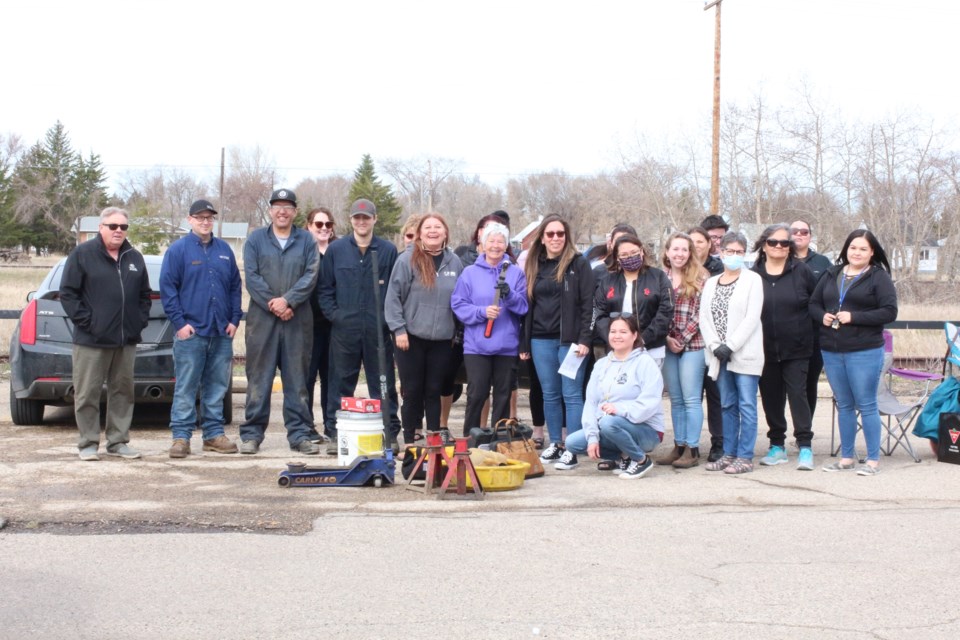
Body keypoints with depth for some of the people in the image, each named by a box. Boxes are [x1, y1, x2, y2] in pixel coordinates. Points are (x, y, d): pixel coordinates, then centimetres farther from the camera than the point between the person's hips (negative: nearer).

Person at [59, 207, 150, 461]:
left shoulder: (135, 258, 12)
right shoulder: (82, 254, -3)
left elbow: (145, 294, 19)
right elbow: (67, 293, -5)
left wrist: (140, 321, 6)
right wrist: (85, 321, -11)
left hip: (127, 340, 5)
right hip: (91, 340, -5)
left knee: (122, 391, 9)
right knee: (87, 393, 0)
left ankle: (118, 441, 18)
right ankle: (88, 443, 9)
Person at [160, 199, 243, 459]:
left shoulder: (224, 250, 13)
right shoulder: (178, 250, 0)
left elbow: (236, 287, 15)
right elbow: (167, 288, -5)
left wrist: (234, 319, 5)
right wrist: (180, 322, -11)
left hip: (221, 333, 5)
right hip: (191, 332, -4)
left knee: (217, 388, 9)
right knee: (185, 388, -3)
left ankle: (214, 434, 17)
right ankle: (181, 437, 2)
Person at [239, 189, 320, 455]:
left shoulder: (306, 240, 9)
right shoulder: (256, 239, 7)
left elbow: (311, 276, -2)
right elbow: (251, 277, -2)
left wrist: (288, 300, -15)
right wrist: (272, 304, -13)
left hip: (298, 320, 1)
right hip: (262, 318, -1)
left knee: (297, 378, 4)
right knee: (258, 377, 2)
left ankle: (299, 433, 10)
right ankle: (251, 433, 8)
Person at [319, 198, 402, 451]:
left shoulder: (388, 250, 4)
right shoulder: (336, 249, 7)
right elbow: (325, 287, 9)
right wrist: (333, 313, -2)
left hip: (378, 329, -1)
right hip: (344, 327, 1)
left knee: (383, 383, 4)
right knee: (341, 382, 6)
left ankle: (390, 432, 11)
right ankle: (337, 432, 13)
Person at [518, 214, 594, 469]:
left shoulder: (579, 264, -1)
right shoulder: (534, 266, 12)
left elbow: (587, 304, -6)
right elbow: (527, 306, 13)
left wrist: (584, 340, -14)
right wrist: (524, 343, 9)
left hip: (569, 340, -5)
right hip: (541, 340, 5)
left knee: (571, 394, -3)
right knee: (550, 395, 10)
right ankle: (555, 444, 19)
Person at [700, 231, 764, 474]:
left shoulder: (752, 280, -1)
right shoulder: (711, 283, 14)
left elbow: (752, 318, -10)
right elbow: (704, 317, 7)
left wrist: (730, 346, -15)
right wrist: (716, 346, -7)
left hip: (745, 353, -5)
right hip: (720, 354, 5)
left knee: (746, 405, -3)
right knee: (728, 405, 10)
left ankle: (745, 457, 0)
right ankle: (729, 454, 16)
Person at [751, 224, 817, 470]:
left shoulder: (801, 271, -2)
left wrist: (808, 329, 2)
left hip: (796, 348, -2)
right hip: (766, 348, 2)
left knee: (797, 394, -4)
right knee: (771, 397, 8)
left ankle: (805, 447, 2)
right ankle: (777, 445, 20)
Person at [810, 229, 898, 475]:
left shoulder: (879, 277, -4)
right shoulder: (832, 274, 11)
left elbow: (889, 312, -12)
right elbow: (814, 303, 16)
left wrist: (854, 317, -18)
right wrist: (823, 316, -6)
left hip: (865, 352, -5)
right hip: (831, 351, 5)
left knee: (866, 405, -2)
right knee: (843, 406, 13)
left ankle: (873, 460, 6)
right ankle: (847, 457, 22)